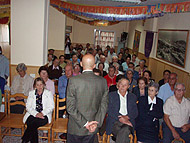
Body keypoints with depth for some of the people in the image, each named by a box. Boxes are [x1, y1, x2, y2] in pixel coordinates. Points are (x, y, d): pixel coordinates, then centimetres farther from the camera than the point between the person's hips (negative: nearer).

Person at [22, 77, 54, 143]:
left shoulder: (48, 93, 10)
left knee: (33, 123, -31)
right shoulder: (31, 93, 15)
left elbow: (51, 106, 1)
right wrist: (36, 113, -12)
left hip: (44, 115, -2)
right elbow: (28, 106, 5)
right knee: (31, 122, -31)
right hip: (33, 114, 2)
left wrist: (42, 113, -15)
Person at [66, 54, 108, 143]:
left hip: (75, 128, -3)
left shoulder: (73, 80, -16)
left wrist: (85, 123, -13)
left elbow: (70, 107, -17)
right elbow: (104, 105, -5)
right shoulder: (103, 81, -7)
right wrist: (97, 123, -7)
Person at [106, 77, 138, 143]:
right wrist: (120, 118, -14)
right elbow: (109, 110, 0)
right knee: (124, 135, -33)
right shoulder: (111, 95, 12)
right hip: (115, 121, -1)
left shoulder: (132, 96, 19)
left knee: (124, 131, -34)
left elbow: (135, 112, 11)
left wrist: (127, 117, -9)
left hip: (128, 121, 2)